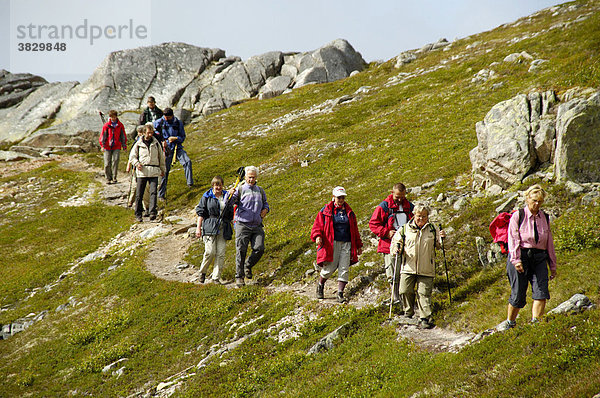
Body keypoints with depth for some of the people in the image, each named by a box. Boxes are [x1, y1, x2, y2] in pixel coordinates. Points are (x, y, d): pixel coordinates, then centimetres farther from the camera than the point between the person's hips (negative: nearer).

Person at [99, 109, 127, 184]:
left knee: (115, 161, -11)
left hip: (117, 147, 0)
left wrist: (124, 146, 11)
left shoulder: (120, 125, 5)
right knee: (107, 163, -2)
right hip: (107, 147, 0)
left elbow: (123, 136, 13)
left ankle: (114, 178, -3)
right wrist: (102, 146, -5)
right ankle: (108, 178, 9)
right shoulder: (106, 125, 0)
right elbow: (102, 136, 2)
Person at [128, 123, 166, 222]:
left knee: (153, 192, -14)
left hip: (154, 172, 0)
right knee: (139, 194, 0)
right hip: (142, 171, 0)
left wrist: (163, 169, 23)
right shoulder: (138, 144, 6)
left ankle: (153, 213, -19)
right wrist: (136, 163, -7)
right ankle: (138, 214, 11)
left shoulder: (156, 143, 10)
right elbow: (132, 156, 12)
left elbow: (161, 156, 21)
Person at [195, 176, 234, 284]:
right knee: (210, 251, -13)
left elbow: (230, 214, 21)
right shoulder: (206, 197, 4)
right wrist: (198, 227, -3)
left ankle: (216, 277, 1)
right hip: (210, 227, -3)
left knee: (221, 253, -4)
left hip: (223, 228, 3)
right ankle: (202, 272, 10)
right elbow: (200, 213, 4)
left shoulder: (226, 196, 14)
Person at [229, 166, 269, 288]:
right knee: (241, 251, -8)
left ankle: (248, 266, 17)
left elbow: (265, 203, 30)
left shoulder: (260, 190, 17)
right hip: (243, 225, -3)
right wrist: (230, 195, -29)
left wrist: (265, 209, 7)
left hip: (257, 226, 3)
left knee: (259, 249, -10)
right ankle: (239, 277, -3)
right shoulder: (240, 189, 4)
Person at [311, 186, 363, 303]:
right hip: (331, 244, -3)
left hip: (346, 244, 3)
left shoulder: (349, 212, 15)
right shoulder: (325, 211, 3)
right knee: (329, 268, -4)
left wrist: (358, 245, 21)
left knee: (344, 270, -5)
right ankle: (320, 285, 26)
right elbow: (317, 225, -1)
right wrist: (317, 236, -21)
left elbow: (355, 230, 21)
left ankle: (340, 294, -1)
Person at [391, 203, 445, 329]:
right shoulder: (405, 229, 6)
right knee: (405, 291, -2)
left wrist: (442, 238, -3)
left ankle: (425, 319, -2)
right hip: (408, 268, 1)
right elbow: (396, 241, 13)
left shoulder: (432, 229, 9)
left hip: (426, 270, -1)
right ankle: (408, 313, 21)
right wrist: (397, 248, -8)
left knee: (424, 294, -5)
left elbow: (438, 245, 17)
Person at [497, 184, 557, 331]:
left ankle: (535, 323, -13)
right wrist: (516, 260, -19)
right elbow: (513, 239, -7)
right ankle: (510, 322, 20)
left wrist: (553, 266, 18)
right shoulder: (518, 216, 1)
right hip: (521, 257, -4)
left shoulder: (545, 218, 14)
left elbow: (549, 243, 19)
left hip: (539, 258, 4)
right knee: (518, 295, -1)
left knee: (541, 292, -14)